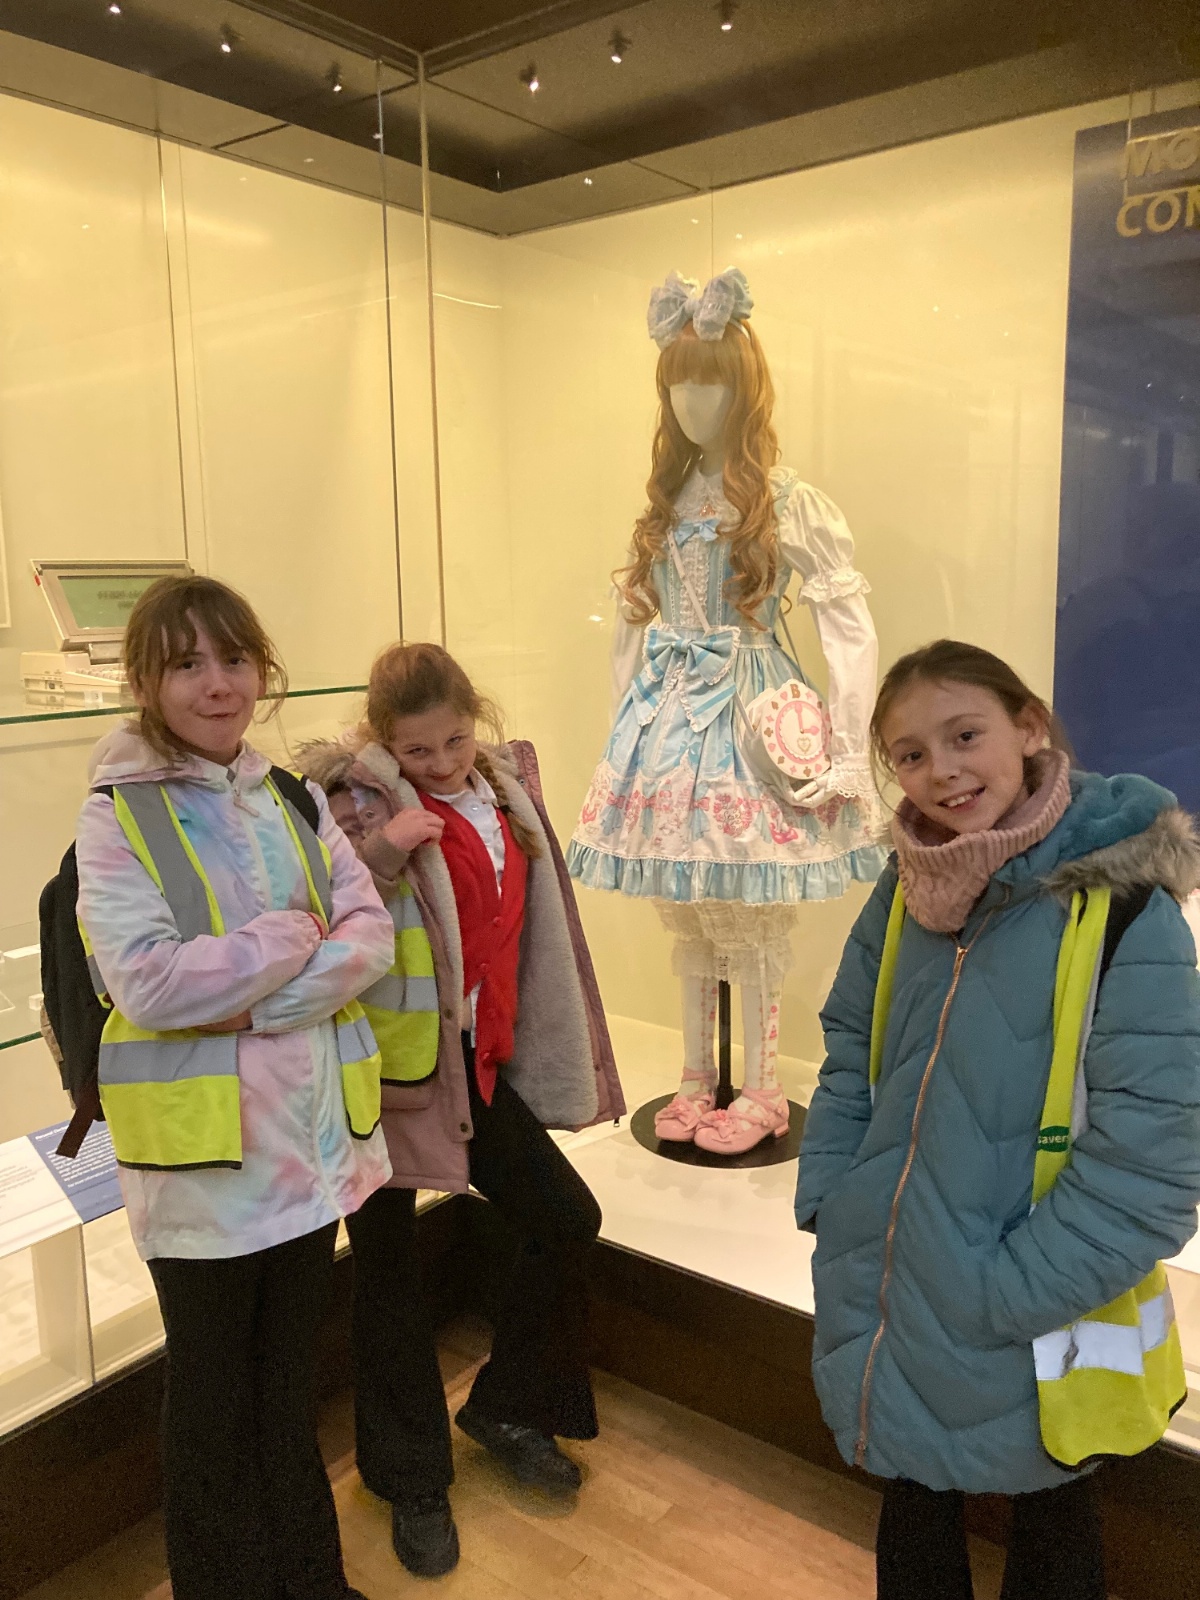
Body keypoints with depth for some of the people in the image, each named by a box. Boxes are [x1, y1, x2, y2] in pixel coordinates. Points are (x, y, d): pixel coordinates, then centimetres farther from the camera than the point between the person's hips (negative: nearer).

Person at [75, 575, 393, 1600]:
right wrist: (294, 939, -14)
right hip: (199, 1144, -4)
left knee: (291, 1379, 21)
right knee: (214, 1394, 15)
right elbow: (146, 984, -20)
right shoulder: (117, 817, -9)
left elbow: (372, 933, -4)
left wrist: (257, 1004, -17)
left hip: (312, 1130, 5)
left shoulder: (294, 801, 5)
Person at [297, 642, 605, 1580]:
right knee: (390, 1268, 8)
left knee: (566, 1220, 10)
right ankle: (413, 1483, 29)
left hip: (477, 1060, 6)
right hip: (392, 1066, -6)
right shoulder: (365, 803, -12)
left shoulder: (504, 799, 6)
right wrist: (384, 852, -34)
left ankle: (507, 1408, 34)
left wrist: (523, 1052, 18)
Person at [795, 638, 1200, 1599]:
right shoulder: (906, 895, -2)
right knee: (911, 1518, 26)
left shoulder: (1123, 907, -20)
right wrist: (829, 1194, -1)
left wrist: (1010, 1293, -21)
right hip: (886, 1299, 5)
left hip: (1029, 1338, -4)